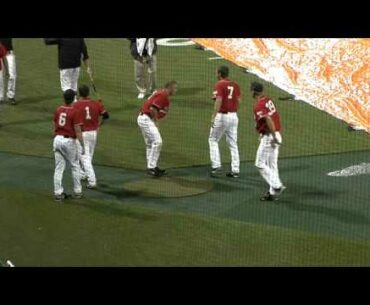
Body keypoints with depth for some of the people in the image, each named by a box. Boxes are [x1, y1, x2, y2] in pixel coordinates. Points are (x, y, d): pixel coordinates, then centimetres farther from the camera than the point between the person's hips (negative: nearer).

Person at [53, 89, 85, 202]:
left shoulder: (58, 110, 4)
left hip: (57, 139, 5)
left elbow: (54, 126, 13)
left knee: (59, 167, 8)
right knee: (75, 167, 12)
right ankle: (77, 192, 18)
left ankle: (58, 193, 9)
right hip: (69, 141, -5)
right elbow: (78, 131, -15)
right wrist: (82, 146, -11)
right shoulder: (75, 112, -13)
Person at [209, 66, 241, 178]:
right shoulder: (235, 84, 8)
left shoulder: (220, 84, -11)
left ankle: (217, 166, 0)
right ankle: (235, 170, 9)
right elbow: (238, 100, 7)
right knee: (233, 143, 11)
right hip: (234, 116, 6)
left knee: (213, 140, 9)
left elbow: (219, 101, -21)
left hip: (222, 115, -6)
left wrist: (213, 117, -23)